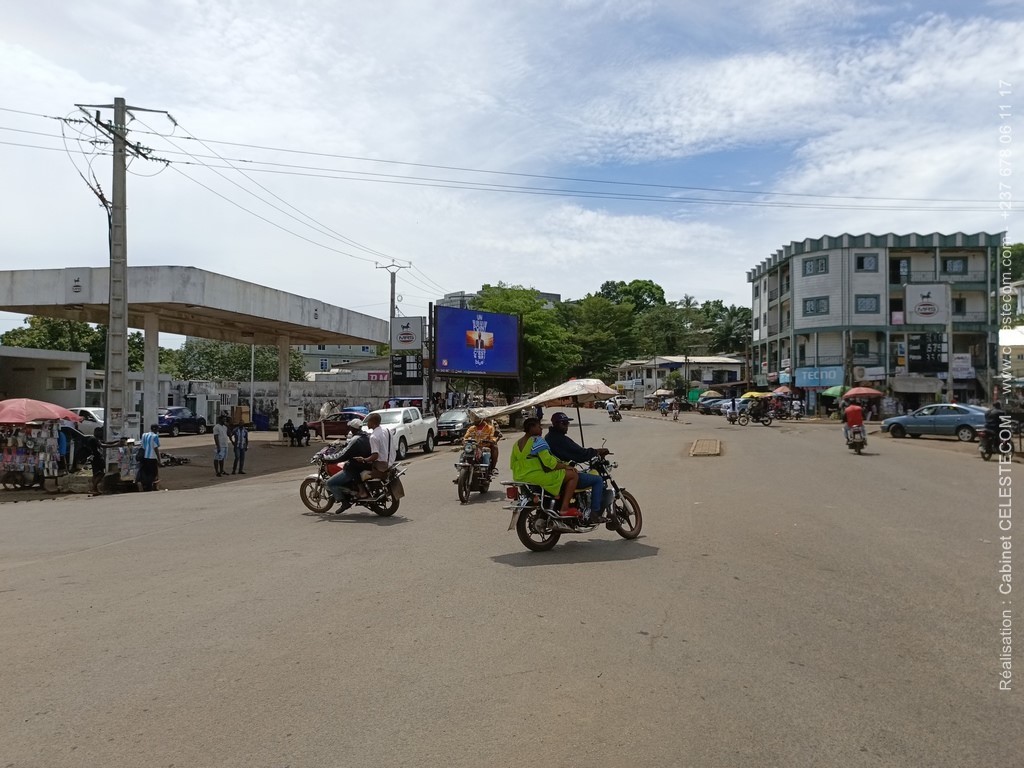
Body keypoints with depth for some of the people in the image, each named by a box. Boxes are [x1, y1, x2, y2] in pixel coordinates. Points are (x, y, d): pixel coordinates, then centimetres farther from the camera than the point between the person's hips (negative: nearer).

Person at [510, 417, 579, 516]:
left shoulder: (517, 443, 13)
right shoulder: (537, 441, -13)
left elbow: (512, 465, 15)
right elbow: (549, 462, -19)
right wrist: (565, 466, -7)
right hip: (537, 476, -10)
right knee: (573, 475, -5)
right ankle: (564, 508, -10)